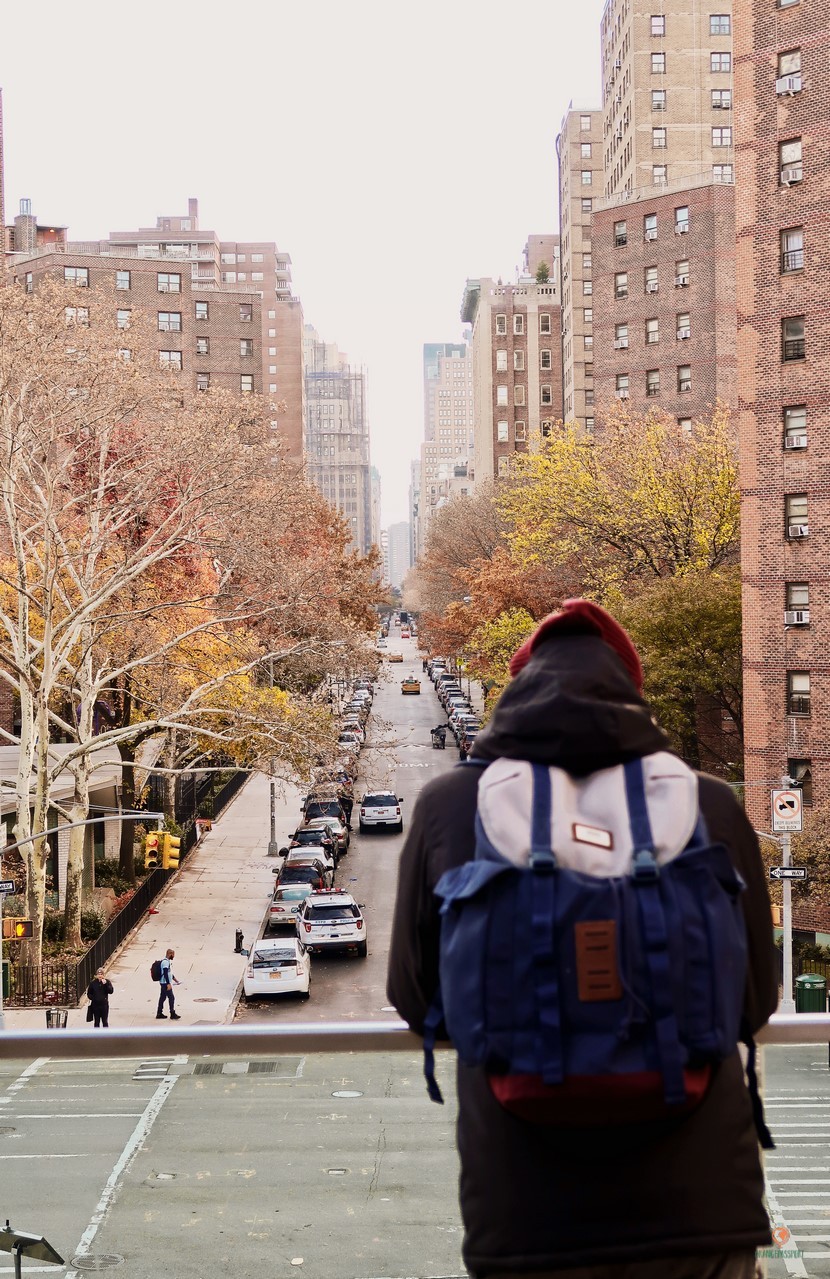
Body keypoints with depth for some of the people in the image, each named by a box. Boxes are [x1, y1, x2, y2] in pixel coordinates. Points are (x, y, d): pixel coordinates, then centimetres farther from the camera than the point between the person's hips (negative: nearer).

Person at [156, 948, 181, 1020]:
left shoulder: (168, 961, 16)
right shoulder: (165, 962, -16)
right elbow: (165, 974, -24)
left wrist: (175, 980, 27)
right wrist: (168, 984, -27)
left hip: (165, 983, 10)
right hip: (166, 983, -10)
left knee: (162, 997, 12)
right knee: (171, 998, -8)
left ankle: (159, 1013, 16)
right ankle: (172, 1014, -6)